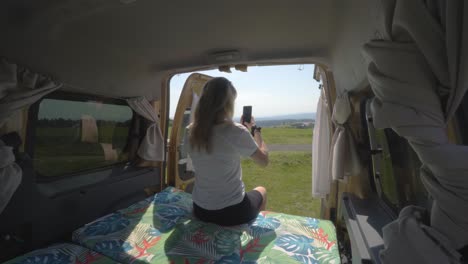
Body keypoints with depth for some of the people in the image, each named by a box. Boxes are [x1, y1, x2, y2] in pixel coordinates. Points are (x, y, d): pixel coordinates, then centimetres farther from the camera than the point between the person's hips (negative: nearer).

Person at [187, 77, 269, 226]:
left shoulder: (192, 131, -7)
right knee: (261, 191, 29)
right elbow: (264, 161, -7)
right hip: (232, 212, -4)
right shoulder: (236, 132, -23)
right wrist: (255, 130, 3)